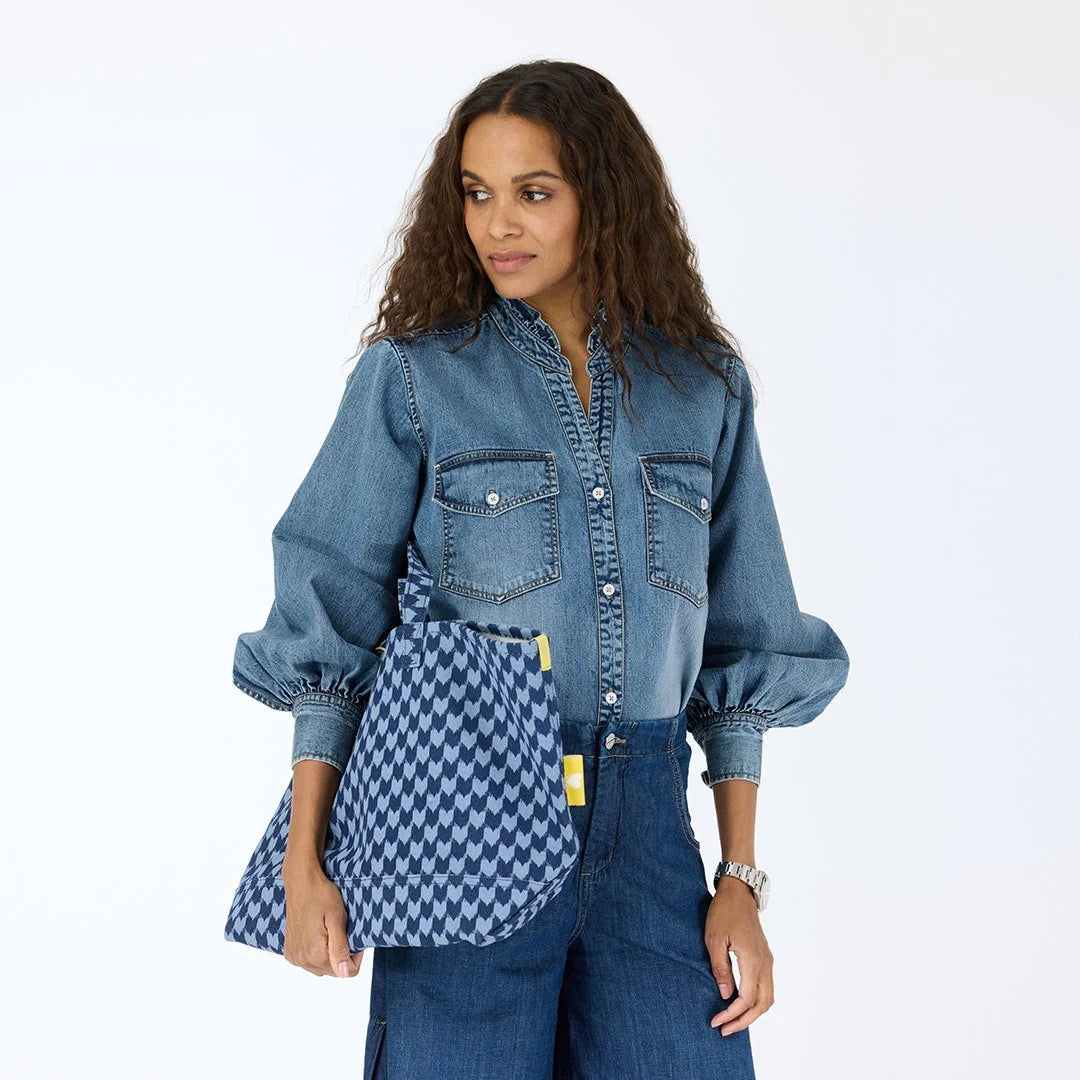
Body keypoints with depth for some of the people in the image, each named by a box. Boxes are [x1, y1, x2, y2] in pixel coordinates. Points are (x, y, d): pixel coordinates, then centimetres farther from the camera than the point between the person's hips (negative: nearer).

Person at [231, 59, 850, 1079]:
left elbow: (738, 644, 8)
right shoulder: (412, 374, -1)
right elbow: (328, 628, -2)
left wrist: (741, 881, 4)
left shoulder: (704, 385, 6)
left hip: (646, 824, 2)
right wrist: (304, 861, -8)